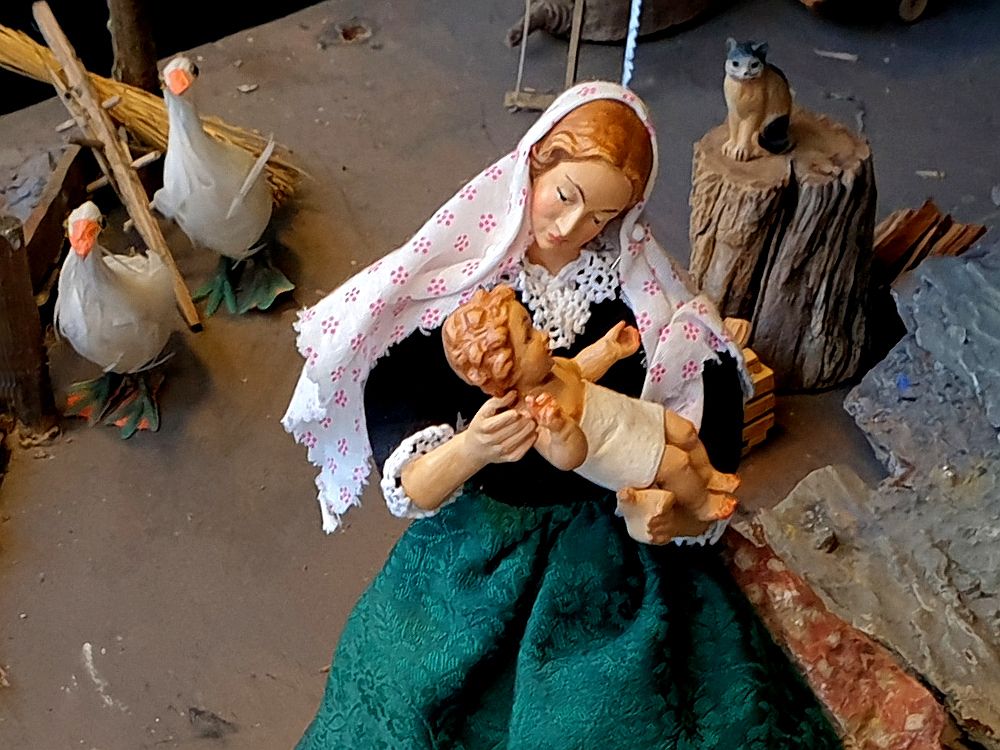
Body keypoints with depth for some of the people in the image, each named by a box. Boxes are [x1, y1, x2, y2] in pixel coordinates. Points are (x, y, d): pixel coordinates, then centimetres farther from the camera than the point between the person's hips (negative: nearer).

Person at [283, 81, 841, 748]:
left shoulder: (638, 290, -5)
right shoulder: (443, 288, -11)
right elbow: (410, 492, -14)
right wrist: (468, 449, -34)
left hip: (604, 539, 2)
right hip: (476, 541, -1)